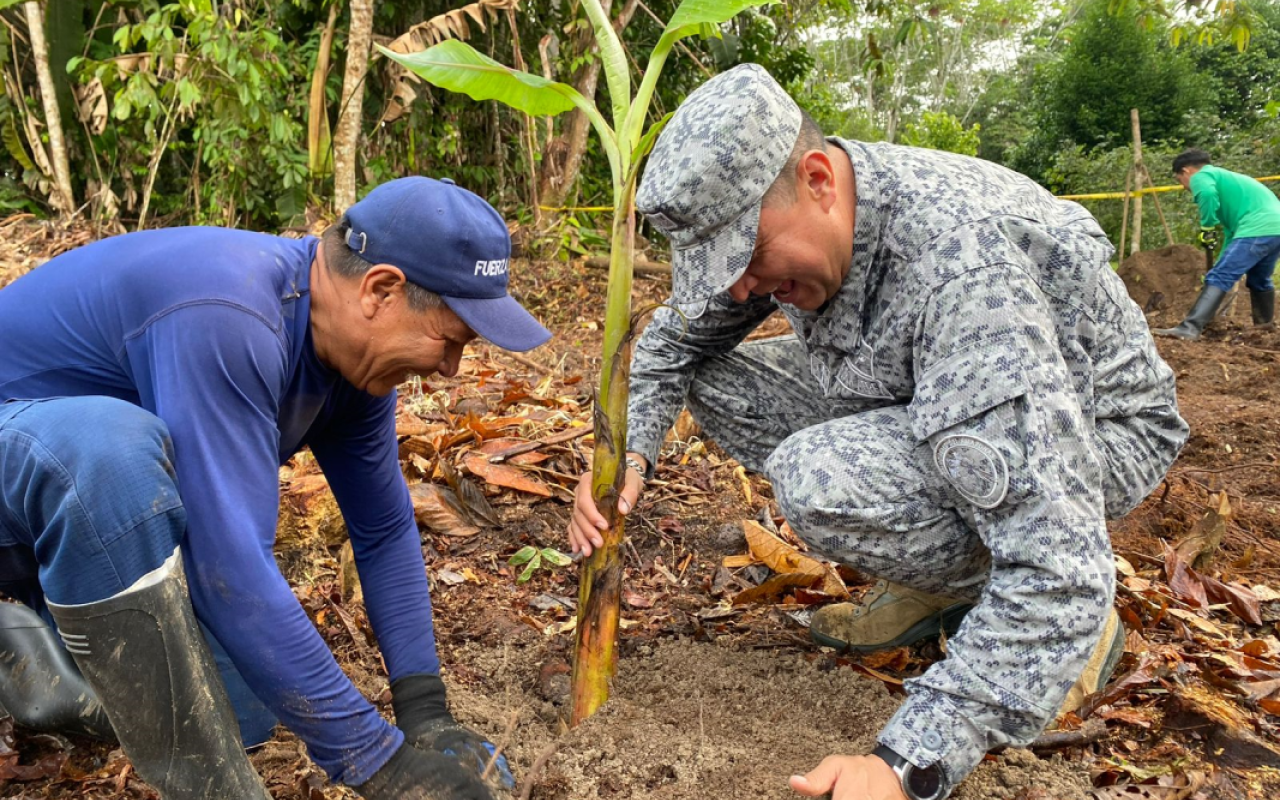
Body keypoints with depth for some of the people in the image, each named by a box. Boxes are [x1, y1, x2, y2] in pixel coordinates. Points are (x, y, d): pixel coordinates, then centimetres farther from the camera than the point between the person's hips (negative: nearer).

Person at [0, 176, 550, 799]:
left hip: (133, 518, 8)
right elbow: (230, 570, -39)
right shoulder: (225, 322, -36)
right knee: (111, 447, -39)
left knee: (242, 705, 2)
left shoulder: (356, 347, -10)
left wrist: (425, 712, -5)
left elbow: (385, 529, -1)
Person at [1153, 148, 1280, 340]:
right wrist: (1224, 263, 36)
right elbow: (1231, 228, 35)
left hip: (1257, 230, -9)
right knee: (1259, 280, 28)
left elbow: (1207, 194, -22)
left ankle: (1190, 328, -21)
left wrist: (1207, 228, -9)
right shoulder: (1224, 177, 33)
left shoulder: (1201, 176, 5)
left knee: (1218, 278, -12)